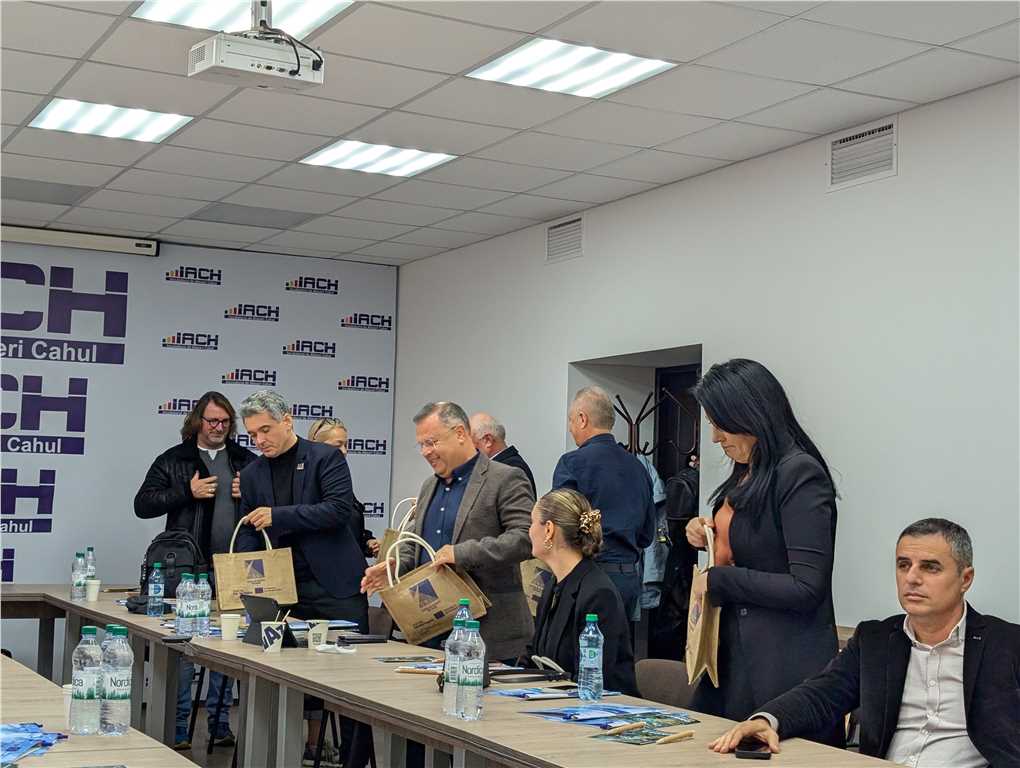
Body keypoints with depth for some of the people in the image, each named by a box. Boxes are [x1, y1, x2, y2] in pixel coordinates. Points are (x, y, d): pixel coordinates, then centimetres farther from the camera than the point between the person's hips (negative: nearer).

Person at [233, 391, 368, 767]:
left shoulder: (325, 457, -4)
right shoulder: (252, 474, 10)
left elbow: (341, 507, -16)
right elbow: (248, 532, 12)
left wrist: (279, 516, -19)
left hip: (335, 583, -4)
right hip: (288, 589, 4)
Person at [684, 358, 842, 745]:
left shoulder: (800, 474, -14)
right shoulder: (746, 475, 11)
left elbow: (806, 589, -20)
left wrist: (718, 580, -14)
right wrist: (709, 536, 6)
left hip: (783, 666, -9)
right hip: (732, 651, 9)